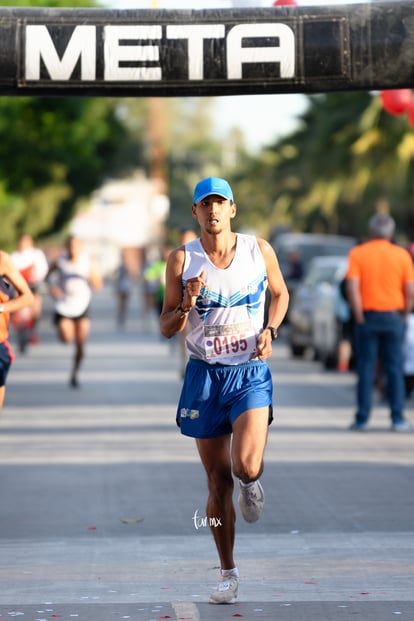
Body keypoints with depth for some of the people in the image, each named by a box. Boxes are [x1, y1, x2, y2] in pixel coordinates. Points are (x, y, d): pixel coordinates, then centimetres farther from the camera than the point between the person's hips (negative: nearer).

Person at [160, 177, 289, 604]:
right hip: (205, 375, 1)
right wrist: (187, 305, -19)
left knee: (246, 466, -22)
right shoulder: (182, 260, -2)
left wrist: (270, 331, 1)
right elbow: (167, 328, 1)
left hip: (250, 373, -1)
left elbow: (280, 293, 18)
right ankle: (228, 573, 19)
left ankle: (251, 484, 18)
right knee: (218, 481, 5)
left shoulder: (259, 250, 0)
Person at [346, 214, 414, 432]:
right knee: (394, 369, 4)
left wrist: (359, 317, -6)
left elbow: (352, 288, -11)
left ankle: (362, 419, 3)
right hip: (393, 316, 0)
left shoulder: (357, 254, -2)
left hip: (367, 316, 0)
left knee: (366, 369, 3)